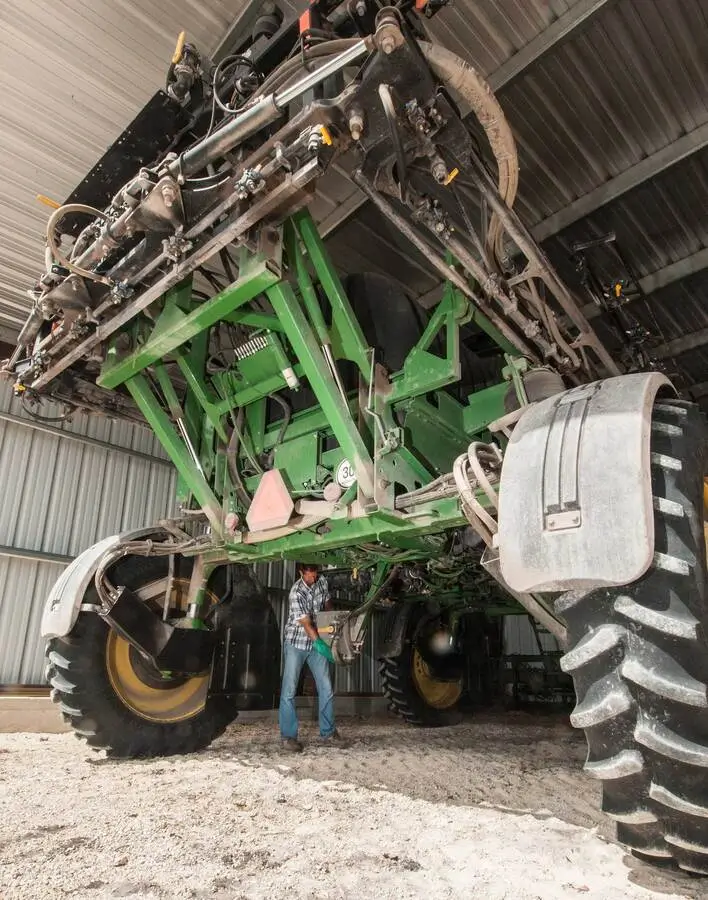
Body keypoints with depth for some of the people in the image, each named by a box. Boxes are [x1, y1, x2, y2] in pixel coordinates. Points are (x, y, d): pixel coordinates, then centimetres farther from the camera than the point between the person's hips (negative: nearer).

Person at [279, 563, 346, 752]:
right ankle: (288, 736, 7)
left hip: (317, 641, 5)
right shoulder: (297, 592, -24)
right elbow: (306, 624, -28)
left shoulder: (322, 581, -6)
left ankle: (328, 731, 17)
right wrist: (320, 643, -38)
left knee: (326, 688, 4)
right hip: (296, 643, -5)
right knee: (289, 690, -4)